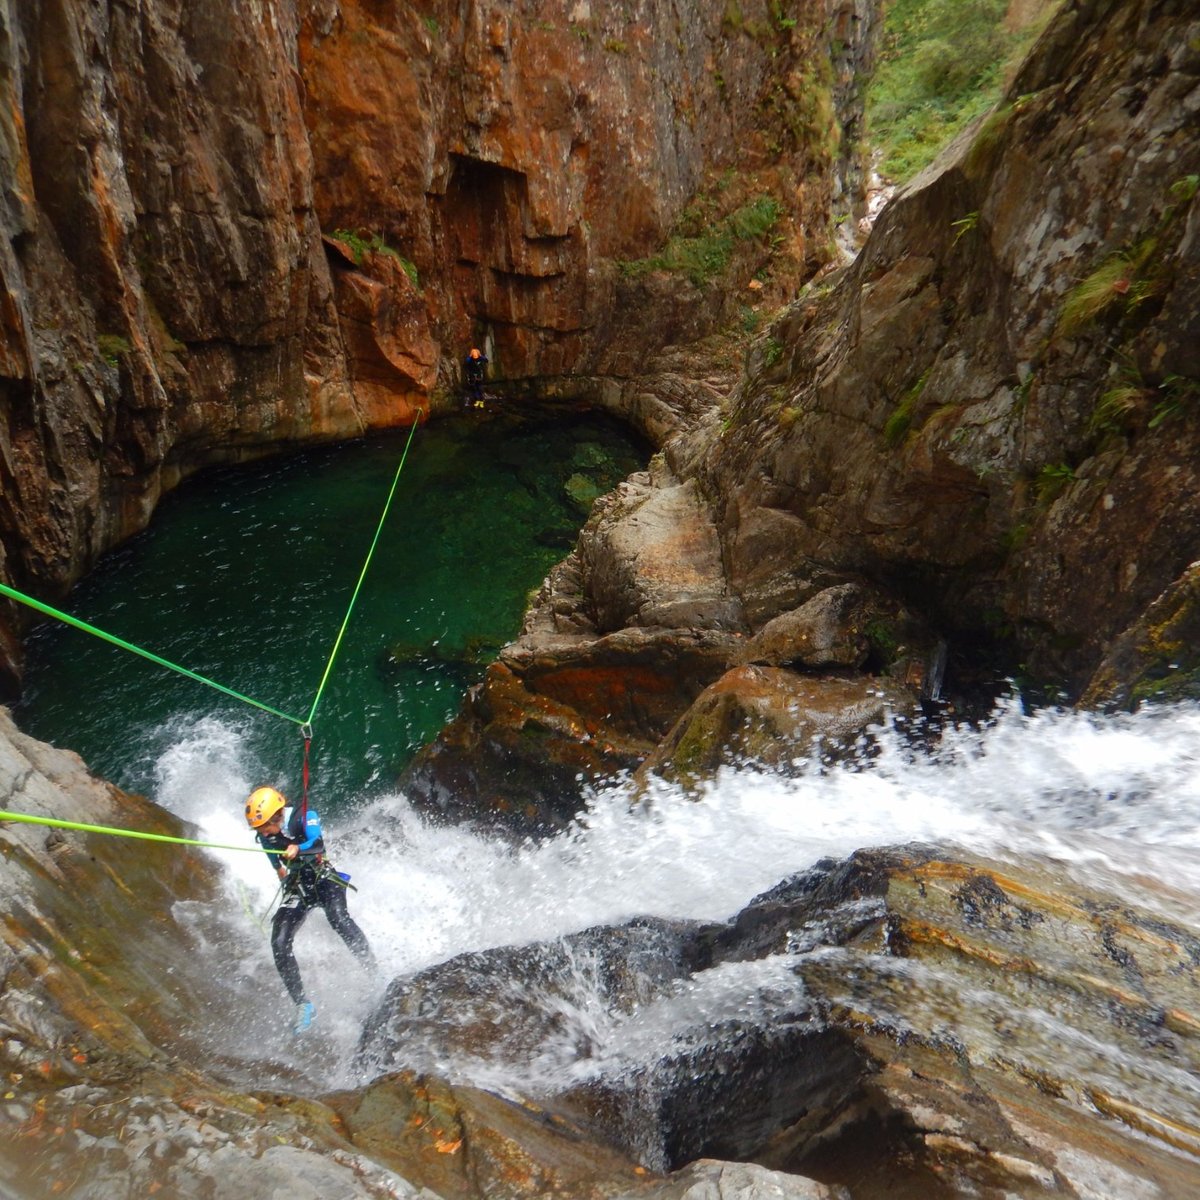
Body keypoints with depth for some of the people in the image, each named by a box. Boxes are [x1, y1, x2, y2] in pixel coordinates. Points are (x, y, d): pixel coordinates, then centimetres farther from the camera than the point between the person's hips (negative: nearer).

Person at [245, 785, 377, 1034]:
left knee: (337, 918, -33)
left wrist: (298, 849, -53)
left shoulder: (305, 817, -16)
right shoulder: (264, 838, 1)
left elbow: (317, 844, -34)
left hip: (324, 878, -5)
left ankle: (373, 970, -25)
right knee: (279, 945, -13)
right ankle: (302, 1004, -1)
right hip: (296, 888, 5)